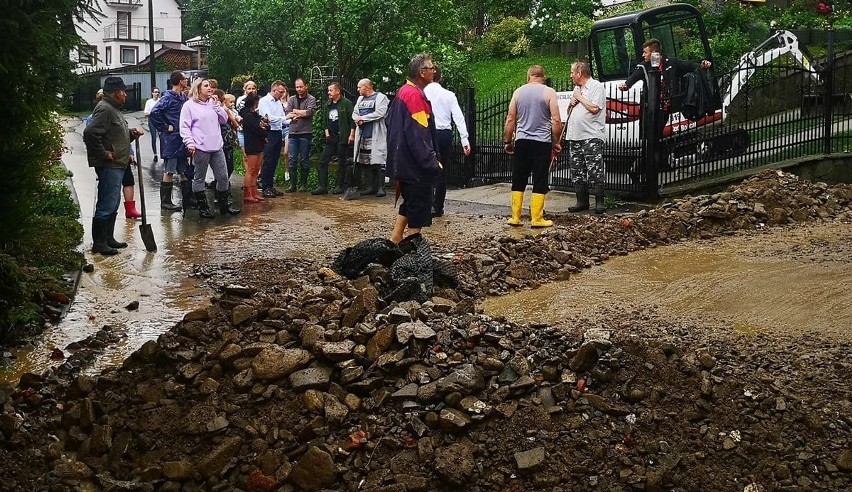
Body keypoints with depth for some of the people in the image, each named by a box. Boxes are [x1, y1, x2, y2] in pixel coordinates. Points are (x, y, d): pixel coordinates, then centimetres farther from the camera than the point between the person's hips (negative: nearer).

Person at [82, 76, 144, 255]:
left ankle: (108, 238, 27)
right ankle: (99, 243, -1)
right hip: (109, 166, -11)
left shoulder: (113, 109, 18)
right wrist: (103, 153, -21)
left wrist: (132, 133, 8)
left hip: (117, 166, 11)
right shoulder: (104, 109, -16)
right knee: (106, 205, -7)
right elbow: (90, 133, -27)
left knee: (113, 204, 17)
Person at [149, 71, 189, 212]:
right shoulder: (168, 98, -13)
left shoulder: (184, 97, 9)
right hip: (171, 140, -8)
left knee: (184, 171, 12)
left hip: (182, 140, 8)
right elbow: (154, 113, -22)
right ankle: (165, 202, 6)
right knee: (169, 171, -1)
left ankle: (187, 200, 19)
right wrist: (165, 128, -16)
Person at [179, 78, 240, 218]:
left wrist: (216, 105, 0)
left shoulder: (213, 103, 15)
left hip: (217, 147, 6)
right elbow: (185, 127, -7)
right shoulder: (189, 105, -3)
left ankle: (224, 206, 19)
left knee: (223, 177, 8)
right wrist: (190, 143, -16)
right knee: (199, 178, 4)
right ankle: (202, 207, 12)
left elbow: (224, 119, 10)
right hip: (201, 148, -6)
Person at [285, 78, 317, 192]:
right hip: (293, 132, 3)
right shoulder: (292, 100, 13)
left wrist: (295, 111, -2)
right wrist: (301, 114, -11)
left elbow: (309, 112, -13)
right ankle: (292, 184, 4)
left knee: (305, 160, 3)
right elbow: (287, 115, 1)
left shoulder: (311, 99, 3)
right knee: (292, 159, 1)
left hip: (305, 133, -3)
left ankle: (303, 184, 10)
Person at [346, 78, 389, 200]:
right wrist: (358, 120, -5)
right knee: (366, 162, 7)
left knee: (378, 162, -8)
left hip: (376, 136, -7)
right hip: (363, 135, 7)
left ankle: (381, 188, -5)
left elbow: (380, 113, -16)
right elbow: (354, 113, 19)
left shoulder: (380, 97, -3)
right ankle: (371, 186, 14)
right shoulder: (360, 99, 21)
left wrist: (363, 118, -11)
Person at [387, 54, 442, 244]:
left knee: (409, 204, 18)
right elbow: (418, 135, -23)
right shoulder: (415, 95, -18)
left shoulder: (403, 92, 14)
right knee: (419, 207, -3)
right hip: (416, 165, -10)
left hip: (403, 162, 10)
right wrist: (432, 162, -20)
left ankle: (394, 242, 21)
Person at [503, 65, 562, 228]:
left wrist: (507, 141, 15)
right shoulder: (549, 92, -2)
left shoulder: (518, 92, 7)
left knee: (518, 181, 9)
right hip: (542, 143, -3)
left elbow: (510, 119, 7)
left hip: (521, 141, 3)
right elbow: (556, 121, -7)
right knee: (540, 182, 2)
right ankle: (537, 219, 1)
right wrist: (556, 142, 4)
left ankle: (515, 217, 10)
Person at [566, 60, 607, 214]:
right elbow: (570, 112, 28)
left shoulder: (597, 86, -5)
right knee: (577, 172, 7)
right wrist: (571, 104, 6)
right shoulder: (576, 88, 22)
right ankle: (582, 202, 13)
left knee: (595, 171, -11)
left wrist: (580, 98, -6)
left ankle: (599, 203, -8)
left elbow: (594, 108, -17)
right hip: (575, 136, 9)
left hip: (592, 136, -8)